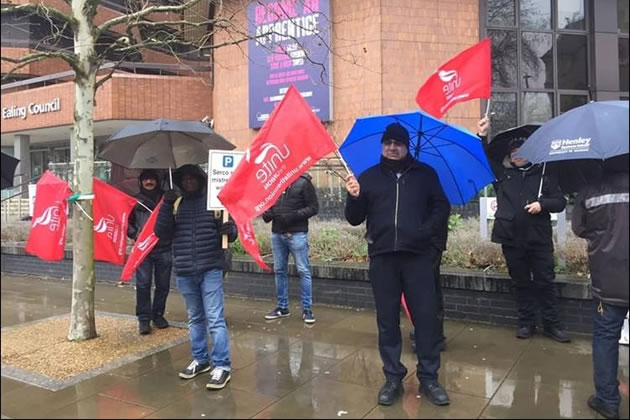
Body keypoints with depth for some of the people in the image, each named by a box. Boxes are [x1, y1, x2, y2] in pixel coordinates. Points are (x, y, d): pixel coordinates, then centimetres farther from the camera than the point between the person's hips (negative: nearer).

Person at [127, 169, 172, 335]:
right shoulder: (136, 200, 7)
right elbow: (127, 220, 12)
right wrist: (134, 234, -2)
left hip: (164, 248, 1)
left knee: (163, 285, 6)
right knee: (143, 285, -2)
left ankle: (158, 314, 20)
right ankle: (143, 318, 6)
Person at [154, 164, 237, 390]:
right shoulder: (175, 204, 7)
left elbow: (231, 229, 0)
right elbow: (161, 232, -1)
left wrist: (230, 230, -24)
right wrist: (167, 206, -12)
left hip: (210, 270, -4)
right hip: (184, 272, 4)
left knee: (215, 318, -4)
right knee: (195, 318, 16)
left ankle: (222, 366, 4)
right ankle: (200, 359, 30)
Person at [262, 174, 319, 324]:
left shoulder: (303, 183, -4)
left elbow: (314, 207, -7)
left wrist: (294, 216, -19)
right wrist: (266, 213, -2)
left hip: (296, 234, -5)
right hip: (277, 234, 5)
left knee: (303, 271, -1)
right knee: (279, 271, 10)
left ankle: (307, 308, 8)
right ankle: (282, 307, 22)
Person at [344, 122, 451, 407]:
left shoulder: (424, 174, 9)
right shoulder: (369, 177, 10)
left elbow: (441, 207, 7)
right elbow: (355, 219, 8)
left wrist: (426, 230, -10)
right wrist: (354, 197, -12)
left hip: (417, 255, -1)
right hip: (382, 257, 1)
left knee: (426, 316, 2)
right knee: (387, 319, 7)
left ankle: (429, 378, 17)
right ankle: (393, 378, 20)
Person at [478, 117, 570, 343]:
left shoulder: (544, 175, 6)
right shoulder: (503, 174, 10)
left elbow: (560, 202, 4)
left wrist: (542, 204, -14)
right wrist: (482, 136, -4)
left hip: (539, 238, -1)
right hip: (512, 239, 1)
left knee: (545, 282, 4)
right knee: (521, 283, 10)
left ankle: (552, 324, 17)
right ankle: (526, 323, 21)